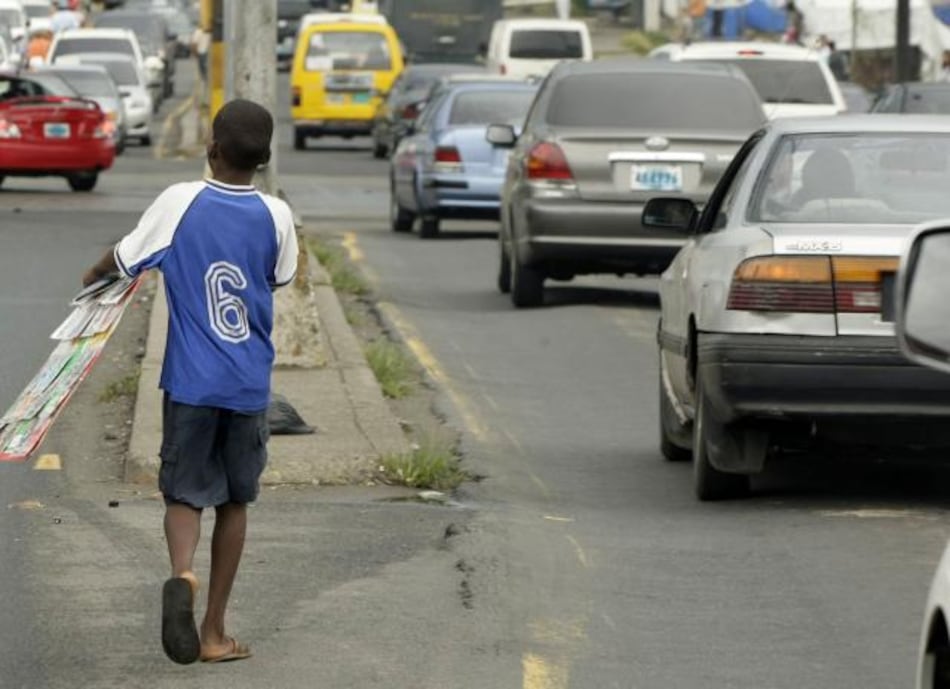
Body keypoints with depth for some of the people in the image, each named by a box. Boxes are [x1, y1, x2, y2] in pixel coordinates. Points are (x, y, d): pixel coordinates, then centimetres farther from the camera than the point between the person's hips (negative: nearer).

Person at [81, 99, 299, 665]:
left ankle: (182, 573, -28)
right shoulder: (276, 216, -5)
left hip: (191, 380, -1)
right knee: (235, 500, 13)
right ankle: (214, 632, 15)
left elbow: (125, 260, 1)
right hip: (250, 383, 2)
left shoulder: (180, 202, -10)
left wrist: (96, 274, 22)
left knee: (185, 492, 4)